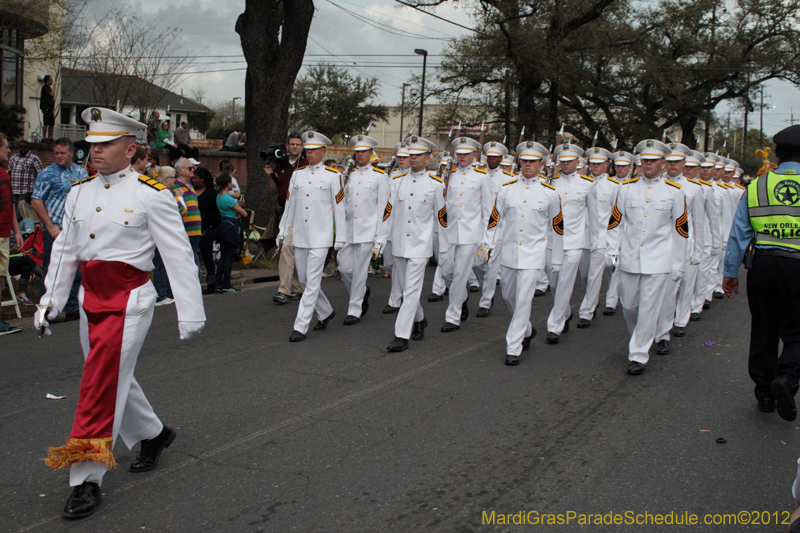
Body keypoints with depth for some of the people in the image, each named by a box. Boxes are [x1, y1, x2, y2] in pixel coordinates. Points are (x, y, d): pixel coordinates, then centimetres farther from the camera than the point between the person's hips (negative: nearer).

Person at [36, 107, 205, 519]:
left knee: (102, 383, -8)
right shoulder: (78, 193, 9)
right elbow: (64, 252, 16)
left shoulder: (151, 195, -9)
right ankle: (153, 434, 41)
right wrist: (49, 302, 14)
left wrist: (190, 312, -11)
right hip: (92, 298, 7)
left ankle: (87, 480, 2)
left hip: (129, 300, -6)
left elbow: (178, 254, -9)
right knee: (115, 378, 17)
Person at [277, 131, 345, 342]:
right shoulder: (297, 174, 10)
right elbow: (289, 205, 15)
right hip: (299, 237, 5)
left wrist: (340, 237, -4)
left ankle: (300, 327, -3)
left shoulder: (333, 176, -3)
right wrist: (282, 232, 14)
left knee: (312, 282, -6)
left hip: (320, 238, -5)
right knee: (304, 280, 12)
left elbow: (339, 207, -2)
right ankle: (325, 312, 33)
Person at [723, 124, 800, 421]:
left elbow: (739, 232, 6)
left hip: (762, 263, 3)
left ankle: (764, 392, 19)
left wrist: (730, 271, 12)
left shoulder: (756, 186, 5)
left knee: (763, 329, 13)